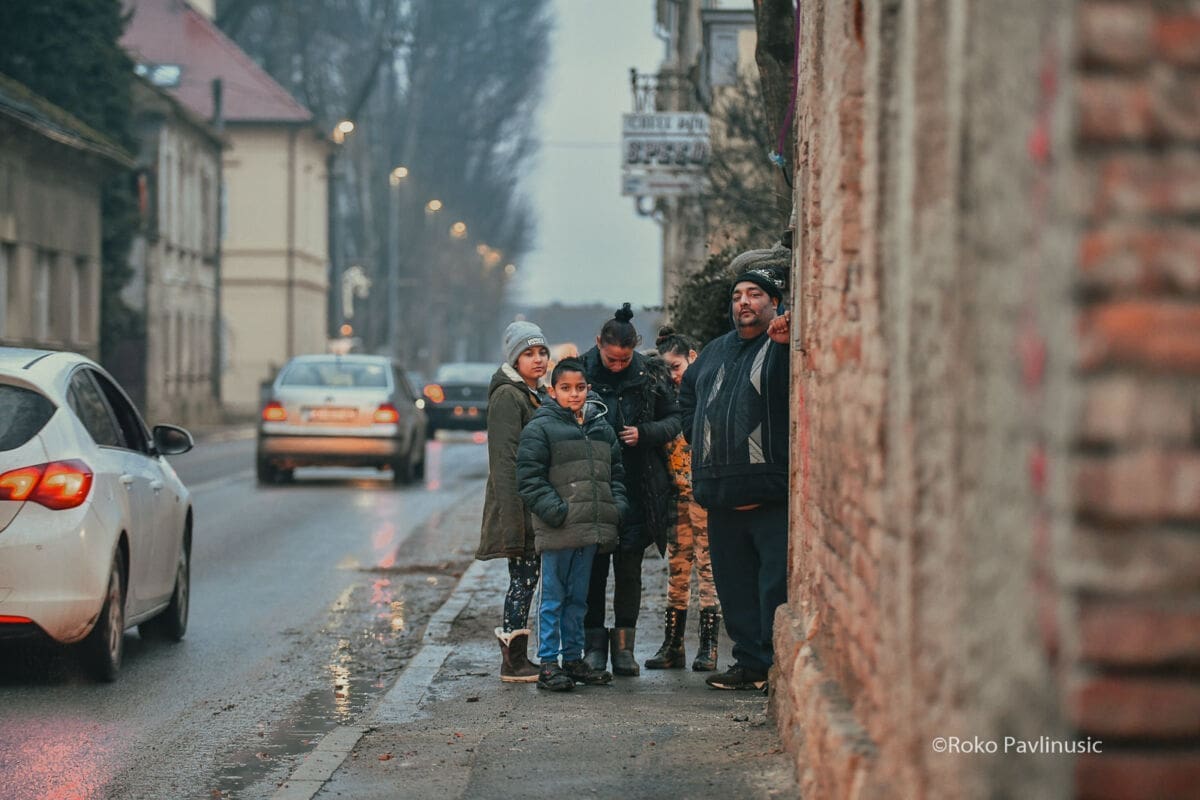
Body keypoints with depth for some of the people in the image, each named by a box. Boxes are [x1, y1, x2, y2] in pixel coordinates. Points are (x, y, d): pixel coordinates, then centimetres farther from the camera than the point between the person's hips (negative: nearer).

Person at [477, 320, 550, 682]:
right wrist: (513, 514, -23)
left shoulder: (535, 395, 19)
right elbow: (504, 459, -17)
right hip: (518, 501, -9)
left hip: (535, 506, 9)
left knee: (525, 578, 10)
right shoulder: (507, 396, -10)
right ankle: (514, 662, -4)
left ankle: (515, 658, 14)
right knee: (524, 576, -7)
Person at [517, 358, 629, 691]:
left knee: (578, 597, 15)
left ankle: (574, 658, 23)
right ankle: (548, 664, 2)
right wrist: (553, 510, -18)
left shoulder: (601, 428, 14)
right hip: (558, 531, -6)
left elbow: (615, 472, 22)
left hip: (591, 529, 6)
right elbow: (529, 477, -10)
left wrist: (617, 504, 7)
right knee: (553, 598, -2)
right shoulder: (540, 428, -6)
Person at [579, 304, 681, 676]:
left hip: (637, 488, 1)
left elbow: (675, 419, 8)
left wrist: (645, 433, -9)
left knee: (629, 565, 3)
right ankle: (595, 643, 11)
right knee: (594, 565, 3)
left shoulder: (648, 375, -1)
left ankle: (623, 646, 10)